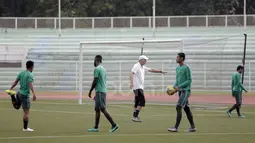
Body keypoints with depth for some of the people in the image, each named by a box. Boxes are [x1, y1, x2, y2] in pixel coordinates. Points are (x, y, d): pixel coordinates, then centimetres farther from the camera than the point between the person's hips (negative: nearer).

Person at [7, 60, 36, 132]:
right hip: (25, 94, -8)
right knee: (26, 112, -1)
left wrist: (10, 89, 16)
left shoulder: (21, 73, 8)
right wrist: (34, 94, -38)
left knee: (16, 107, 32)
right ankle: (25, 128, 1)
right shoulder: (30, 75, -14)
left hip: (19, 93, 8)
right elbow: (30, 85, -28)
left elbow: (15, 82, 9)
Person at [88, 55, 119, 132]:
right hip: (103, 91, 9)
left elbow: (95, 81, -14)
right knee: (97, 109, 10)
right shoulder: (103, 69, 18)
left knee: (103, 109, -12)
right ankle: (96, 127, 11)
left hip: (99, 91, -9)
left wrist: (90, 91, -4)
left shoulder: (97, 69, -10)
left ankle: (114, 125, -18)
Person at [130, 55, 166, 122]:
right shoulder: (136, 66, -9)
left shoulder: (143, 67, 19)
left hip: (140, 87, 10)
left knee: (137, 102, 11)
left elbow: (151, 70, 27)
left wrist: (161, 71, 24)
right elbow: (131, 73, -22)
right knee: (142, 101, -15)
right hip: (137, 87, -10)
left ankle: (134, 117, 13)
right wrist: (131, 82, -35)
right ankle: (135, 116, -17)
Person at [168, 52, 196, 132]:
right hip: (180, 91, 8)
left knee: (178, 108, -15)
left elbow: (189, 80, -13)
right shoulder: (177, 68, 15)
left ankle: (176, 127, -16)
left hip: (185, 91, -8)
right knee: (186, 108, 10)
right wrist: (174, 87, 3)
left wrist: (179, 86, -18)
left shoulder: (186, 68, -11)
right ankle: (192, 127, 15)